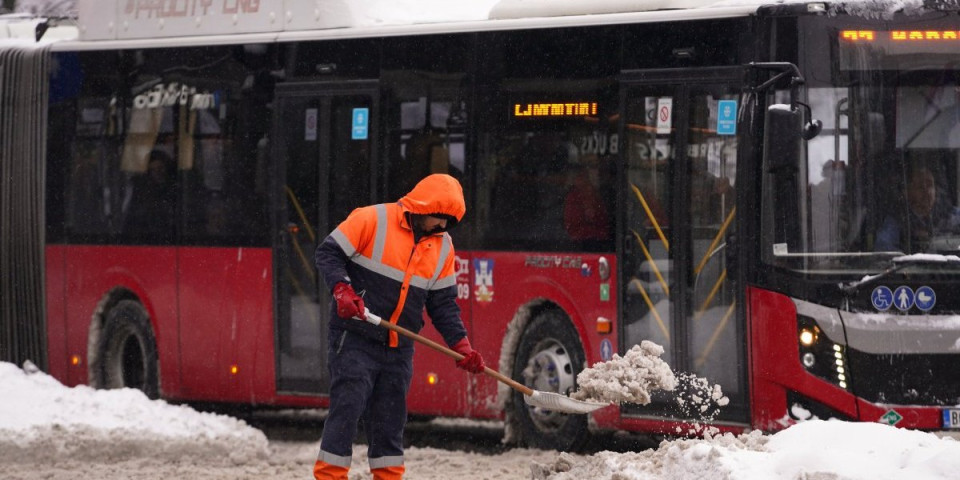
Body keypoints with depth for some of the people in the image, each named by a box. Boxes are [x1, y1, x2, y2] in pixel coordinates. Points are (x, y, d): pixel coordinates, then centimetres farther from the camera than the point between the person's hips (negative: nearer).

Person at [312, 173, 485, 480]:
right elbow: (329, 253, -7)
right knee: (347, 409, -10)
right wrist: (343, 290, -24)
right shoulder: (372, 220, -9)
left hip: (399, 349, 6)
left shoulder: (443, 246, 10)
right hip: (355, 339, -6)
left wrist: (461, 345, 1)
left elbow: (443, 303, 13)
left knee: (390, 420, 9)